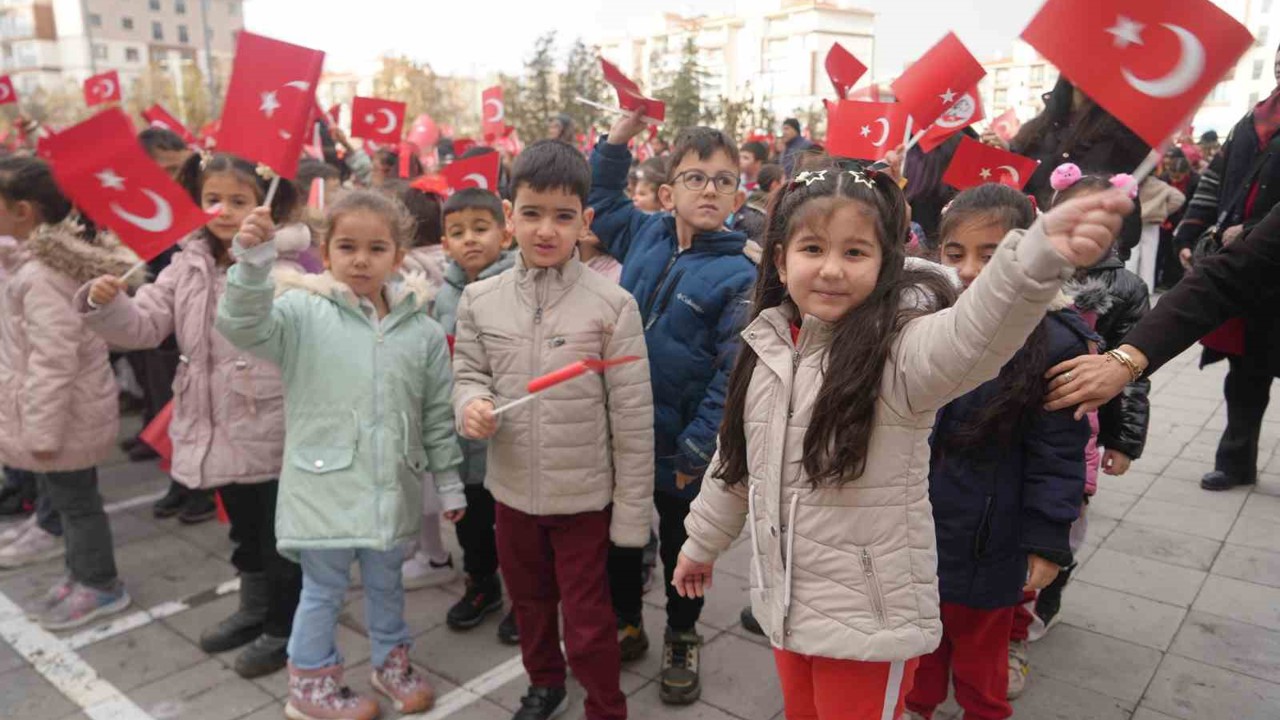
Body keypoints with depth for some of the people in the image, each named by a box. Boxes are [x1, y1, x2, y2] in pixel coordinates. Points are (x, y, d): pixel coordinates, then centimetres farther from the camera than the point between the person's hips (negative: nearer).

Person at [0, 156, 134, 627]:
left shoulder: (41, 274, -26)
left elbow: (53, 361, -27)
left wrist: (43, 429, -22)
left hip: (64, 414, -10)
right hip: (60, 409, 10)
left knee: (75, 499, 6)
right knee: (61, 494, 21)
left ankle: (100, 586, 22)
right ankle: (82, 573, 36)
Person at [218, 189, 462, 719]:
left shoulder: (423, 330, 0)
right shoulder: (303, 312, -7)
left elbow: (438, 416, 5)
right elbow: (244, 326, -24)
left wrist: (449, 483, 8)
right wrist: (253, 263, -37)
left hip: (392, 491, 3)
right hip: (324, 489, -2)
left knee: (386, 584, 21)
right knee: (323, 591, 13)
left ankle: (391, 662, 44)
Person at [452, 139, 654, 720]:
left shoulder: (612, 306, -15)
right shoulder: (480, 300, -5)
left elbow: (633, 419, -12)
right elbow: (469, 372, 7)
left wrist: (632, 511, -9)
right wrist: (471, 404, -18)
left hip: (584, 495, -4)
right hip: (512, 490, 4)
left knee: (587, 620, 10)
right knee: (528, 603, 26)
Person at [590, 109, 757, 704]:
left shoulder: (739, 276, -15)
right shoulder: (644, 235, 0)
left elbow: (733, 376, -19)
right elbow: (599, 199, 19)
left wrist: (697, 448, -19)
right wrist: (622, 134, 7)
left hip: (680, 451, -4)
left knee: (681, 548, 17)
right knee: (619, 538, 20)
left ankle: (681, 641, 41)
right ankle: (626, 626, 44)